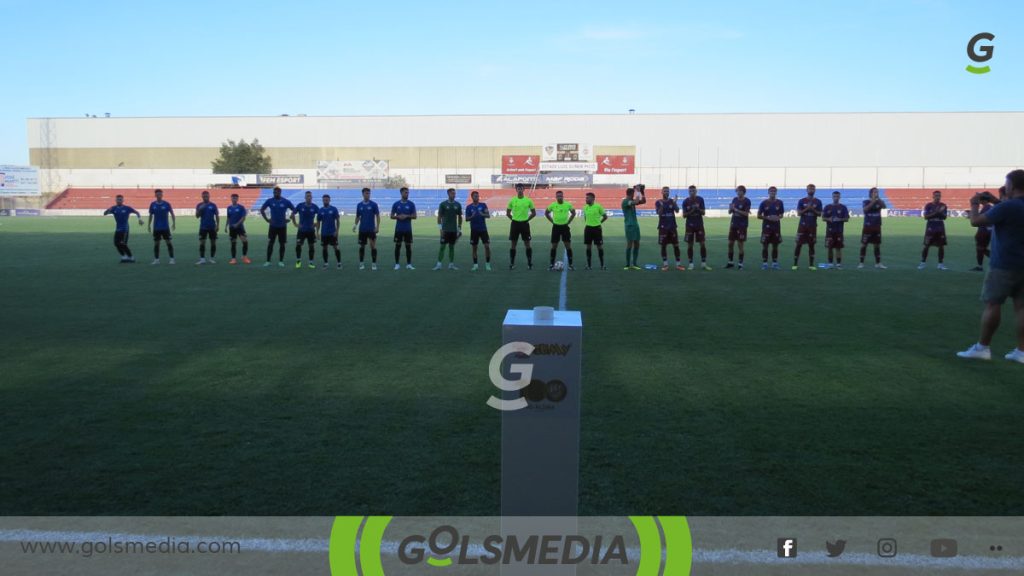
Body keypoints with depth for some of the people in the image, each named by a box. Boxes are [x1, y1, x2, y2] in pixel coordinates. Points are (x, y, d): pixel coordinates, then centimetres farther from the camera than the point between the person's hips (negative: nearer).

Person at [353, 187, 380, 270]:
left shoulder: (374, 204, -3)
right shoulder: (359, 205, 5)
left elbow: (377, 216, -3)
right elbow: (357, 217, 12)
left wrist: (377, 227, -11)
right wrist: (355, 224, -5)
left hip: (371, 229, -3)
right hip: (362, 229, 3)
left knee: (373, 246, -5)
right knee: (362, 246, 7)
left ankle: (374, 264, 1)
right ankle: (361, 263, 16)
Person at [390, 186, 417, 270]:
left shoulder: (411, 204, 1)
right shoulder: (396, 204, 2)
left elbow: (414, 216, -1)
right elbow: (392, 216, 5)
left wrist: (406, 216, -16)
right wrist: (398, 217, -14)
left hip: (408, 229, 0)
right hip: (398, 229, 0)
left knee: (408, 246, 2)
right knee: (398, 246, 3)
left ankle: (409, 264, 8)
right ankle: (397, 264, 10)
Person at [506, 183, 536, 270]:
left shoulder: (528, 200, 0)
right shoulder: (512, 200, 1)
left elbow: (534, 213, 8)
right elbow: (508, 213, 10)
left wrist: (527, 219, 1)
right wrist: (513, 219, 3)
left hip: (525, 224, 0)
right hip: (515, 224, 1)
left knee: (527, 244, 1)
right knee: (513, 244, 4)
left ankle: (530, 263, 8)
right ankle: (512, 263, 10)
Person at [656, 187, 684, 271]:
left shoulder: (672, 201, 6)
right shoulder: (658, 202, 1)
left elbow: (677, 211, -7)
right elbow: (659, 213, -13)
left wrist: (675, 203, -23)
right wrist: (661, 205, -30)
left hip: (673, 226, 2)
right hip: (663, 227, -2)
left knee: (676, 245, 2)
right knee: (663, 246, 0)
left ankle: (678, 264, 7)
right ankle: (665, 264, 7)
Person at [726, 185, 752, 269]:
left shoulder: (747, 201, -8)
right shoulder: (735, 199, 8)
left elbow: (746, 213, -16)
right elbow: (730, 212, 11)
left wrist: (736, 209, -21)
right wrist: (730, 208, -10)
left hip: (742, 226, -5)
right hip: (733, 224, 5)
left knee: (740, 244, -3)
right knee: (730, 243, 6)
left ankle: (740, 263, 3)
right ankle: (730, 262, 17)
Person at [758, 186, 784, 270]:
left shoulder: (779, 202, 4)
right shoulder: (764, 203, -3)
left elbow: (781, 215, 12)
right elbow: (758, 216, -1)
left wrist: (778, 217, -10)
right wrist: (768, 217, -15)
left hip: (776, 226, 2)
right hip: (766, 226, -2)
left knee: (775, 245, 6)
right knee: (765, 245, -2)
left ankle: (775, 263, 13)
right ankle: (764, 263, 4)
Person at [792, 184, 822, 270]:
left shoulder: (818, 202, 5)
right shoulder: (802, 201, 2)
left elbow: (819, 214, 2)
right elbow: (798, 213, -3)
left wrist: (813, 209, -14)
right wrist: (806, 209, -17)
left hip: (813, 226, 1)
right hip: (803, 225, -1)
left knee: (811, 245, 4)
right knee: (799, 244, -3)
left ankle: (811, 265, 9)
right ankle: (795, 264, 2)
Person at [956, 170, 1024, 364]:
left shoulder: (1007, 207, -18)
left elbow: (976, 221, -12)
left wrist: (975, 205, 6)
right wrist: (996, 202, 21)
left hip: (1004, 265, -7)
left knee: (992, 304, 0)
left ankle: (982, 347, 6)